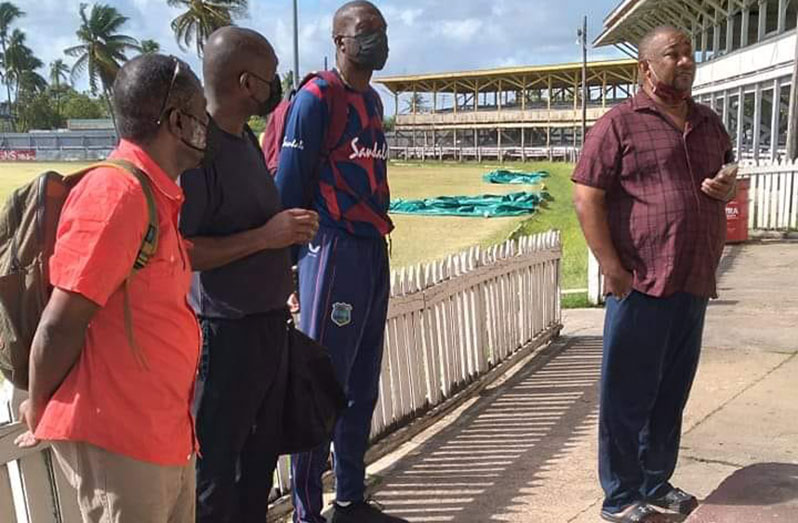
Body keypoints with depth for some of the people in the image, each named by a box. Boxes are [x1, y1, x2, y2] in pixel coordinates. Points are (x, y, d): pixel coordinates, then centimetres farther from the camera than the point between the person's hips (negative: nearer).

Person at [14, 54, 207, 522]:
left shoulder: (158, 196, 9)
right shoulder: (116, 192, -19)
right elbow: (59, 326, -18)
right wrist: (40, 413, -6)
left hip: (165, 432, 9)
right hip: (118, 437, -8)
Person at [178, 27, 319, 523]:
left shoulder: (247, 139, 10)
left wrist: (290, 228, 8)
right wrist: (264, 237, -23)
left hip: (269, 323, 9)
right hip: (225, 332, -9)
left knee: (261, 454, 20)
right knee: (215, 469, 3)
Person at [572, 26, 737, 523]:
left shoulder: (710, 124, 15)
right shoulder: (620, 122, -4)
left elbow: (727, 177, 29)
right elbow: (587, 197, -9)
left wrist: (729, 186, 3)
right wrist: (612, 268, -16)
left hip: (694, 286, 6)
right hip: (642, 284, -6)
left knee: (672, 394, 15)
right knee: (628, 397, 2)